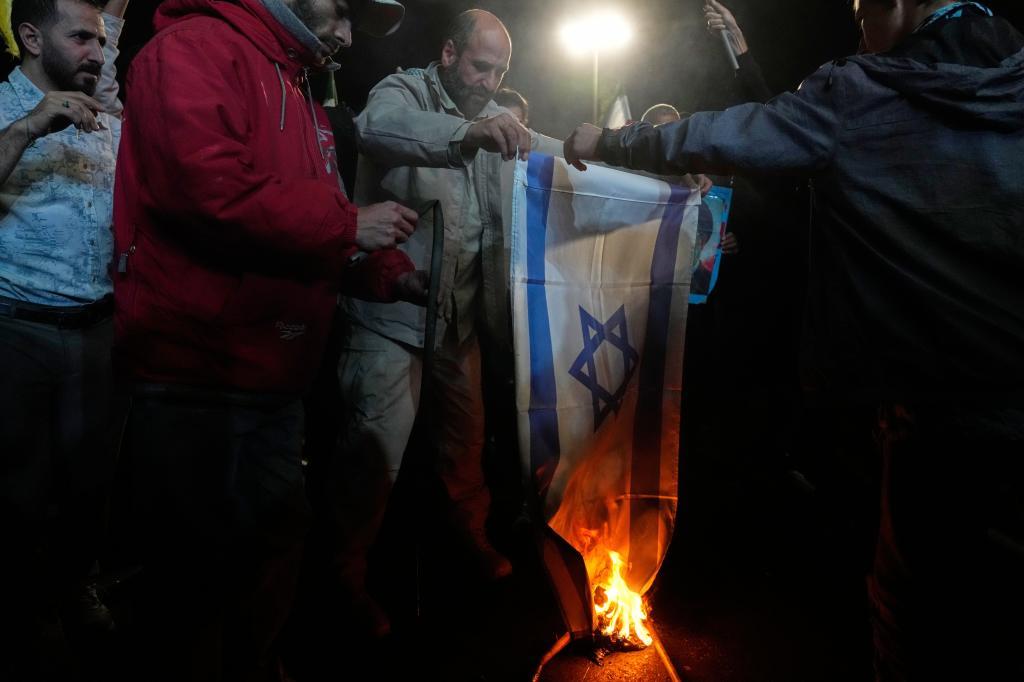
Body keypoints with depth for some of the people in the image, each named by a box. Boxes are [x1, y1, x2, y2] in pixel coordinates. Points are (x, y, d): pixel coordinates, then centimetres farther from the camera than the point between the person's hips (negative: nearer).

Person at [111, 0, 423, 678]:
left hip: (276, 383, 10)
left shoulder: (300, 94, 21)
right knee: (197, 570, 3)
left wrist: (392, 272, 9)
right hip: (195, 381, -10)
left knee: (277, 543, 21)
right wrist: (348, 224, -18)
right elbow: (205, 183, -27)